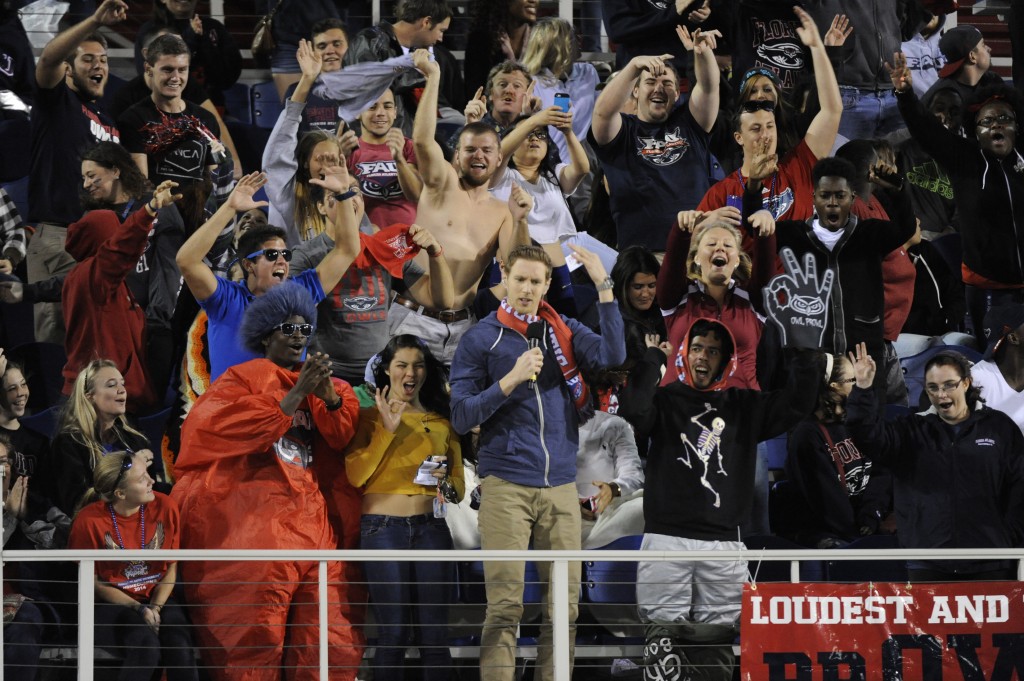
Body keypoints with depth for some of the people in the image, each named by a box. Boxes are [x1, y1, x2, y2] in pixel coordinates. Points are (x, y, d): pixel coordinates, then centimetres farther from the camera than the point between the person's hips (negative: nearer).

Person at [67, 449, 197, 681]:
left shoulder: (165, 507, -6)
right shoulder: (89, 521, -15)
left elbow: (171, 567, 4)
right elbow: (94, 582, -5)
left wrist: (156, 606, -11)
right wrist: (139, 609, -14)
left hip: (157, 599, 3)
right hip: (112, 603, -3)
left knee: (180, 648, -28)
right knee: (146, 645, -34)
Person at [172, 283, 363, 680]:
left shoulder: (315, 380, 20)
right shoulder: (243, 378, 5)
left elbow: (342, 433, 5)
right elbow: (242, 430, -14)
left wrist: (329, 395, -12)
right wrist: (296, 394, -15)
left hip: (310, 520, 5)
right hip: (253, 523, -5)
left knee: (331, 641, -4)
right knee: (255, 645, -9)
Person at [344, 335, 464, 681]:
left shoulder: (442, 422, 16)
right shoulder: (370, 417, 7)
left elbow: (459, 489, 18)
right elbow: (355, 475, -7)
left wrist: (446, 483, -5)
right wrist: (388, 429, -10)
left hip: (432, 530, 3)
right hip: (383, 528, -3)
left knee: (434, 635, -1)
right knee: (393, 634, -5)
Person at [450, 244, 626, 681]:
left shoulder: (565, 333, 11)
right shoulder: (480, 339, 4)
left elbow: (612, 356, -8)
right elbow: (462, 417, -1)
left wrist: (604, 288, -11)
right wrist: (511, 380, -13)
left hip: (561, 486, 3)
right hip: (506, 486, -3)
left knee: (565, 603, 2)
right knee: (505, 604, -8)